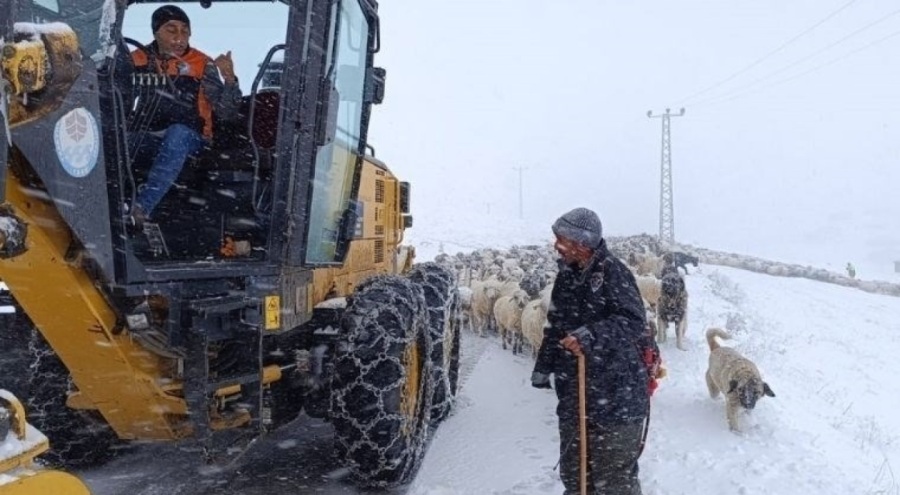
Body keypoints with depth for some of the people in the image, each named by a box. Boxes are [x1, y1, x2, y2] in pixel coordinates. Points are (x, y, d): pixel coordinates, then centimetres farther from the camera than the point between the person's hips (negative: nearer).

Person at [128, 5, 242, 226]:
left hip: (188, 138, -3)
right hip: (147, 135, 3)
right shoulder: (140, 58, 2)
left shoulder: (202, 65, -7)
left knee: (177, 133, -37)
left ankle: (141, 208, -39)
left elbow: (227, 112, -13)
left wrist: (229, 78, -30)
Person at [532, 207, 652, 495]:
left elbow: (635, 322, -22)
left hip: (616, 396, -7)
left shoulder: (612, 272, -14)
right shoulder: (566, 275, 9)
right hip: (574, 392, 7)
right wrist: (544, 367, 19)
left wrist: (591, 335, -34)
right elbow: (555, 326, 18)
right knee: (573, 470, 18)